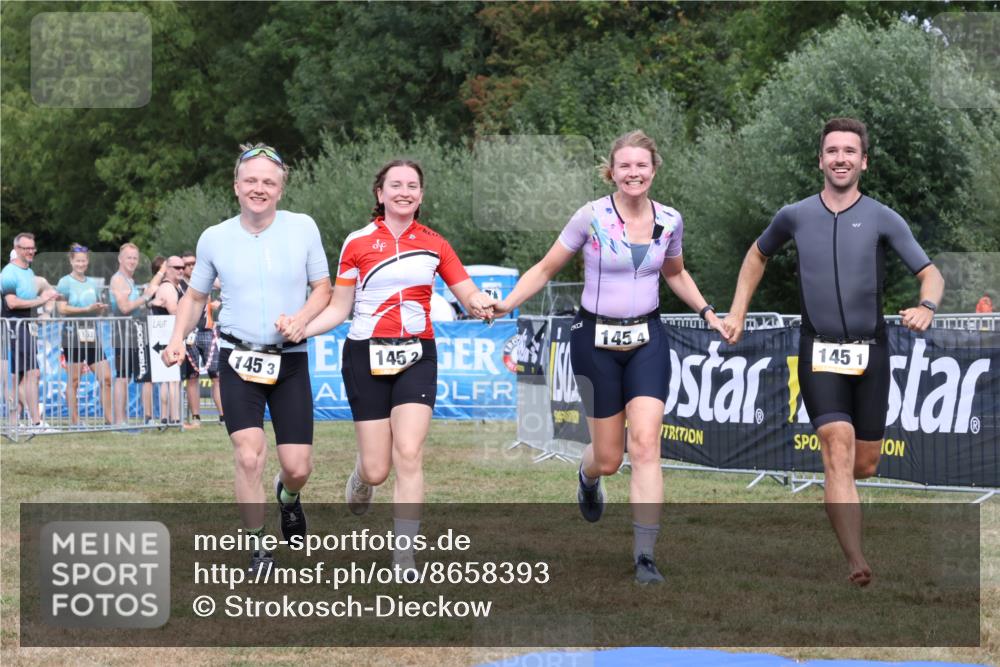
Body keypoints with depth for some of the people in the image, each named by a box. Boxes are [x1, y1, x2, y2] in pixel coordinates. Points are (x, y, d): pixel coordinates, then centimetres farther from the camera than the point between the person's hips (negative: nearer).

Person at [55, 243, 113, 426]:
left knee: (106, 378, 0)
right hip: (73, 336, -6)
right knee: (73, 381, -1)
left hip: (93, 336, 6)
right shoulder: (65, 282, -1)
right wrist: (87, 309, -18)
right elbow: (62, 308, -12)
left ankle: (109, 419, 4)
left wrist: (103, 308, 0)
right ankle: (74, 421, 2)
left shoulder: (93, 283, 17)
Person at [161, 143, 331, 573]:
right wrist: (177, 340, -3)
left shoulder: (303, 228, -2)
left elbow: (323, 289, 5)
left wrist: (301, 318, -15)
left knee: (297, 468, 0)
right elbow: (195, 296, 13)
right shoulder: (215, 238, 0)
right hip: (238, 360, 0)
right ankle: (257, 550, 1)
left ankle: (288, 495, 39)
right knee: (249, 457, -17)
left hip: (291, 360, 1)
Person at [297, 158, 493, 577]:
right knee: (377, 470, -1)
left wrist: (483, 305, -19)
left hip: (416, 357, 1)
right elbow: (338, 309, 4)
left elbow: (469, 295, 5)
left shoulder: (434, 244, 6)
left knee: (409, 454, -15)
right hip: (366, 356, -1)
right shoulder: (358, 243, 2)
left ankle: (404, 557, -8)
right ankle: (360, 480, 38)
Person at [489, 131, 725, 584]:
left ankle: (644, 556, -12)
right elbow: (546, 269, 0)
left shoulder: (670, 221, 1)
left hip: (647, 340, 2)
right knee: (608, 459, 5)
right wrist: (504, 305, -11)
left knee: (645, 444, -14)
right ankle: (588, 479, 45)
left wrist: (707, 312, 11)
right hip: (596, 340, -2)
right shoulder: (591, 217, -9)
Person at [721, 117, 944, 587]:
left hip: (870, 352, 1)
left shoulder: (882, 219, -2)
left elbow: (930, 273, -6)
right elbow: (758, 254, 24)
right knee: (837, 445, -20)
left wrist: (926, 306, -28)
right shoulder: (795, 216, 4)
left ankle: (836, 498, 45)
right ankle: (856, 561, -29)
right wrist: (737, 313, 17)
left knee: (864, 466, 7)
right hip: (819, 352, -1)